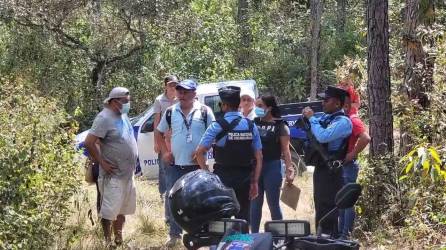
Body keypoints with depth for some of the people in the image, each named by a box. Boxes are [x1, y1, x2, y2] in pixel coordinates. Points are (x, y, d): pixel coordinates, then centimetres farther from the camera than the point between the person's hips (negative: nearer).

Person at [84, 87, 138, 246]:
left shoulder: (123, 115, 10)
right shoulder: (105, 118, -16)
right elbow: (89, 143, -22)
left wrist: (132, 163, 14)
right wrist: (102, 163, -18)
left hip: (127, 173, 9)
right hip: (113, 175, -9)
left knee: (122, 210, 16)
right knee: (109, 211, -2)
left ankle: (118, 240, 26)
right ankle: (108, 242, 5)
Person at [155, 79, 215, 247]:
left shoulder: (204, 112, -4)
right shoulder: (171, 112, 5)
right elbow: (158, 133, 15)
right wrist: (164, 152, 4)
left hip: (197, 165, -3)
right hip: (175, 165, 3)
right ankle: (174, 234, 19)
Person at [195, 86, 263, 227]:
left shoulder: (217, 126, -8)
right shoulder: (251, 126, 3)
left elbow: (199, 153, -10)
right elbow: (258, 157, 3)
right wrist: (255, 182, 6)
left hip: (223, 178, -3)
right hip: (245, 178, 3)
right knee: (243, 217, 10)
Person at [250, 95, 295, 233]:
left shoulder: (280, 125, -3)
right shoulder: (254, 123, 8)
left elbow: (285, 149, -7)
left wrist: (289, 169, -16)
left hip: (272, 166, -4)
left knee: (273, 204, 2)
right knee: (255, 204, 10)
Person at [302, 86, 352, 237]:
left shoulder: (343, 121, -16)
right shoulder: (325, 117, 10)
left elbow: (323, 136, -28)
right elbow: (310, 132, 21)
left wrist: (311, 118, -16)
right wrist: (306, 117, 4)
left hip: (331, 171, -9)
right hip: (320, 168, 9)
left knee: (328, 209, -5)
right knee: (320, 207, 18)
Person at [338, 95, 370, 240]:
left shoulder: (353, 120, -13)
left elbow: (366, 138, -28)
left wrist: (352, 154, -21)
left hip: (348, 165, -9)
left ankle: (346, 234, -1)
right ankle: (340, 232, 21)